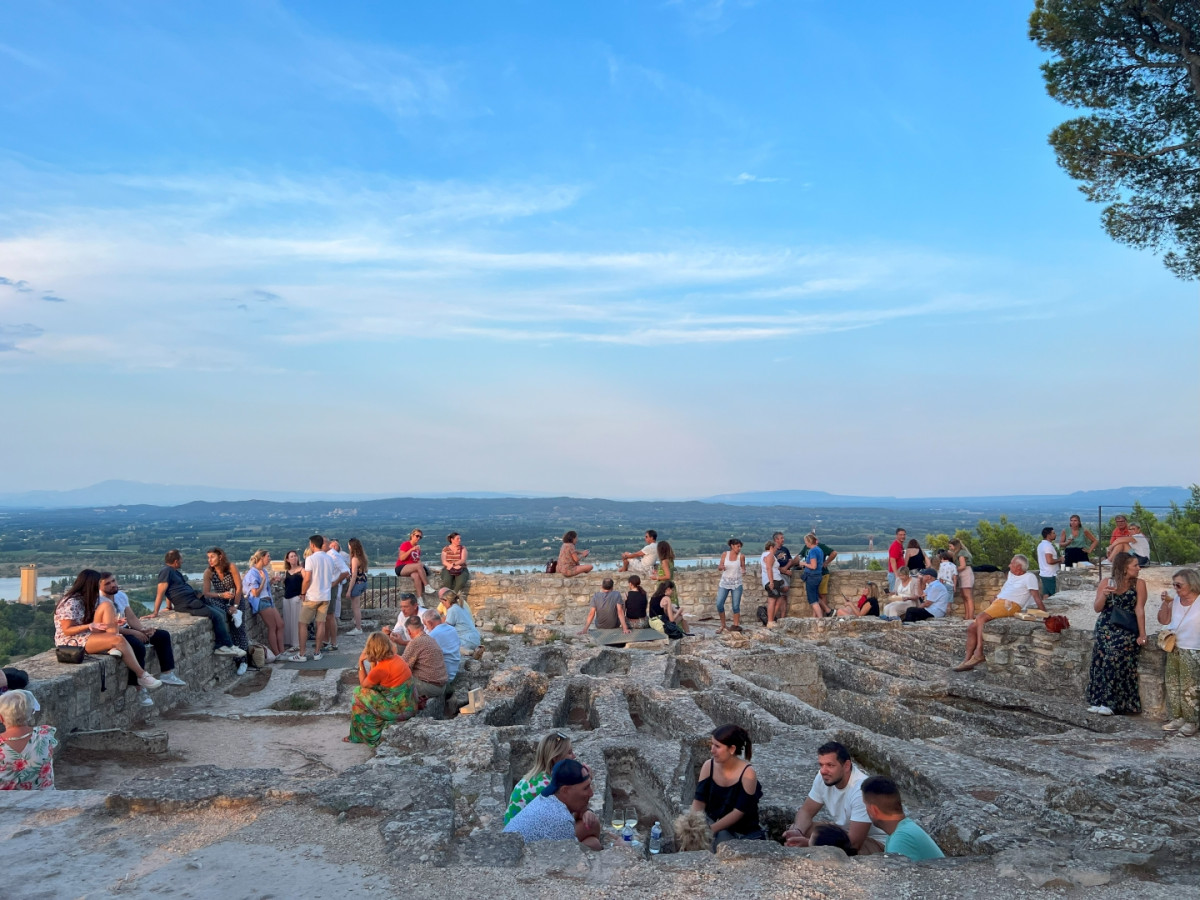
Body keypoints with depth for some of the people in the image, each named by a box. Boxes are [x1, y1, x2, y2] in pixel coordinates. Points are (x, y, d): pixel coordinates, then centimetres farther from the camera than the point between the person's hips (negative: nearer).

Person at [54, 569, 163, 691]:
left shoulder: (85, 599, 13)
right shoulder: (71, 603, -15)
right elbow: (67, 630, -18)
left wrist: (111, 623, -3)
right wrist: (90, 626, -32)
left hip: (88, 635, 9)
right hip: (71, 641, -9)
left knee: (107, 605, -11)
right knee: (118, 640, -27)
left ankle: (114, 648, -22)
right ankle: (141, 676, -23)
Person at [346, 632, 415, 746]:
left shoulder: (381, 668, -20)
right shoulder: (396, 658, 4)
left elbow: (363, 684, 0)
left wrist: (361, 663, 4)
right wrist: (373, 662, 12)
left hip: (399, 712, -8)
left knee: (360, 694, 4)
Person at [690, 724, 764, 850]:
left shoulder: (748, 773, -18)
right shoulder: (709, 766, -5)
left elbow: (738, 812, -18)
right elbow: (699, 801, -5)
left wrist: (710, 830, -24)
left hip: (744, 833, -4)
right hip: (714, 822, 4)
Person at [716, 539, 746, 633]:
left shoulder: (741, 556, -4)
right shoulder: (725, 554, -2)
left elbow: (743, 567, 7)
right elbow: (719, 568, 3)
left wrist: (743, 572, -15)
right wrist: (721, 567, -21)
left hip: (736, 583, -1)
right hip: (725, 582, 1)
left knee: (736, 605, 1)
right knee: (719, 604, -5)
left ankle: (736, 625, 14)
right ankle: (722, 625, 11)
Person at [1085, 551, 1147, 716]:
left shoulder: (1139, 584, 0)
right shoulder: (1106, 582, 5)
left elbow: (1139, 610, -5)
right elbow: (1097, 608, 6)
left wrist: (1142, 634, -10)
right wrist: (1104, 595, -13)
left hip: (1127, 629, -2)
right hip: (1106, 626, 2)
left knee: (1114, 654, -23)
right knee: (1101, 654, -17)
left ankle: (1108, 702, -16)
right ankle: (1098, 700, -11)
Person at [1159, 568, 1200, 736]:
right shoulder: (1175, 601, 3)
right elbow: (1163, 621, 5)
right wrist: (1165, 603, -6)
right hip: (1174, 650, 7)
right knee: (1173, 686, 12)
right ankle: (1177, 718, 21)